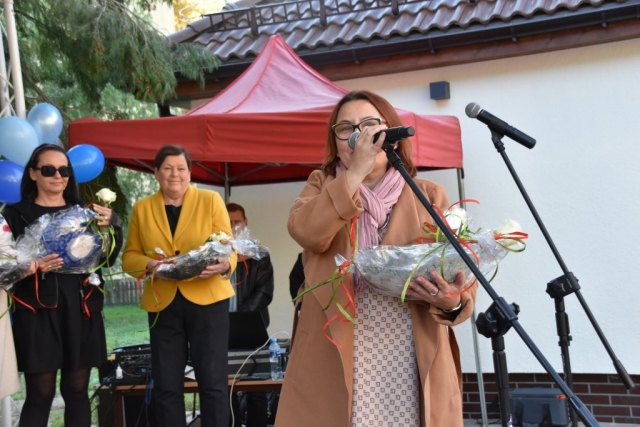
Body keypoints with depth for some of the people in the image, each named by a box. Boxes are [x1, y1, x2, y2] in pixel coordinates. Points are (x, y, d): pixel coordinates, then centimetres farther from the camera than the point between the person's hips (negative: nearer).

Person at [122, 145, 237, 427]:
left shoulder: (211, 200, 3)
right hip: (163, 303, 2)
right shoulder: (142, 208, 10)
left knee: (212, 381, -1)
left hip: (207, 299, -2)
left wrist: (223, 265, -23)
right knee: (165, 385, 7)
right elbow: (129, 257, 8)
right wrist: (150, 264, -13)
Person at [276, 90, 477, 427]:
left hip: (414, 363, 0)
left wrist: (453, 301, -20)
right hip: (332, 358, 0)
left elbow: (461, 269, 1)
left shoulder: (429, 196, 7)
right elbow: (305, 232, -12)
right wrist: (355, 172, -15)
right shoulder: (323, 185, 9)